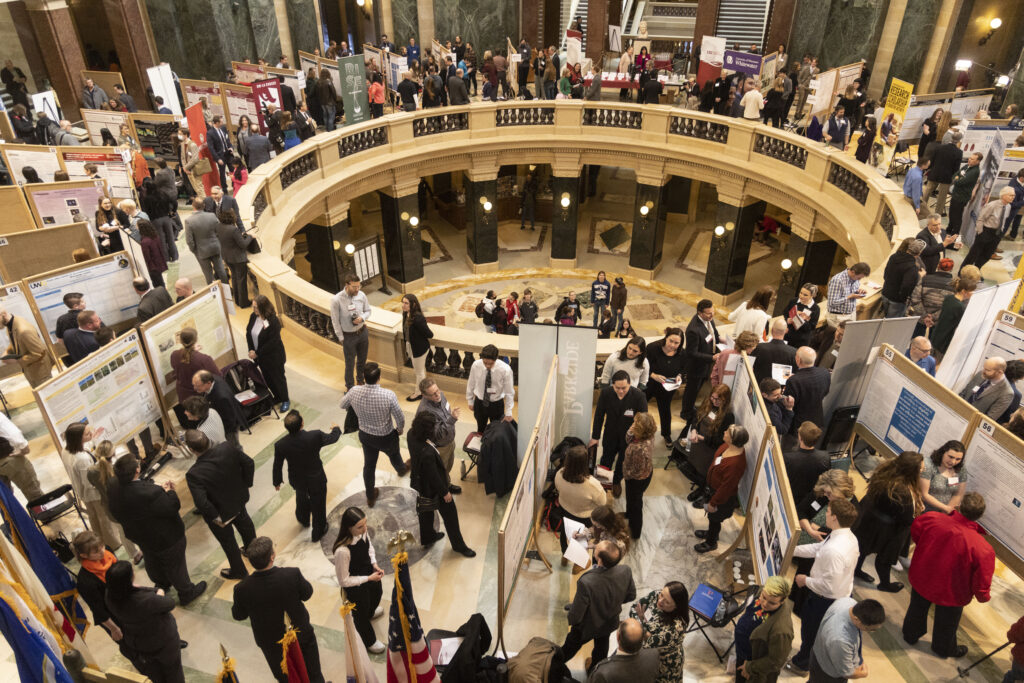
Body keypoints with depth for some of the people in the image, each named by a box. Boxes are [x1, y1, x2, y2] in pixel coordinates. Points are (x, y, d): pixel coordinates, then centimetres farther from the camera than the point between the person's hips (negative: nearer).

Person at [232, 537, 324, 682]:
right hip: (301, 634, -1)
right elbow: (307, 594, -12)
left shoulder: (242, 589, -32)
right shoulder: (293, 574, -34)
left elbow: (239, 616, -10)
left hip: (272, 644, 1)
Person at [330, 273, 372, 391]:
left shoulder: (361, 295, -12)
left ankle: (361, 380, 48)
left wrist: (362, 318, -18)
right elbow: (335, 321, -13)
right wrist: (342, 339, -9)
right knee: (350, 364, 10)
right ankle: (350, 388, 31)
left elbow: (368, 311, 4)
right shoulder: (336, 300, -22)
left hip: (363, 332, 4)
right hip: (348, 336, -4)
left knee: (362, 360, 22)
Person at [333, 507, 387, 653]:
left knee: (376, 595, 37)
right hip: (355, 587, -6)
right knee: (361, 614, 24)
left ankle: (370, 612, 75)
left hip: (370, 574, 6)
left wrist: (374, 564, -12)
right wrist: (369, 578, -24)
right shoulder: (342, 551, -42)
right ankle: (369, 641, 55)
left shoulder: (363, 532, -23)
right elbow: (344, 581, -28)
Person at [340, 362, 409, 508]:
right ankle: (402, 469, 66)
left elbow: (342, 405, -2)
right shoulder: (389, 395, -35)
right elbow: (400, 417, -21)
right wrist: (400, 428, 2)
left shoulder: (354, 392, -24)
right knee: (394, 455, 32)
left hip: (365, 435, 2)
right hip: (386, 437, -2)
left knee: (369, 464, 25)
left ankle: (370, 497, 45)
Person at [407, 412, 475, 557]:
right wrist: (445, 492, -13)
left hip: (420, 483, 8)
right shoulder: (427, 453, -43)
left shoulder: (411, 435, -21)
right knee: (449, 514, 17)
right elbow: (434, 476, -28)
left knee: (426, 511, 31)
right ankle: (458, 545, 39)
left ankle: (427, 537, 56)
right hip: (433, 488, -7)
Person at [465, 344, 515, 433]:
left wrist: (508, 413, -14)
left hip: (497, 405, -2)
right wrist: (470, 401, 7)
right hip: (479, 403, 2)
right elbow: (471, 384, -3)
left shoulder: (505, 369, -26)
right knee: (480, 429, 23)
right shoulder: (476, 365, -21)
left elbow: (509, 392, -16)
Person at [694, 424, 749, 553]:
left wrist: (713, 503, -16)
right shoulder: (727, 446, -17)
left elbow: (726, 487, -30)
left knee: (714, 518, 19)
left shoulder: (735, 463, -42)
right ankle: (711, 532, 58)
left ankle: (711, 542, 46)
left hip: (722, 495, -8)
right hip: (713, 487, 8)